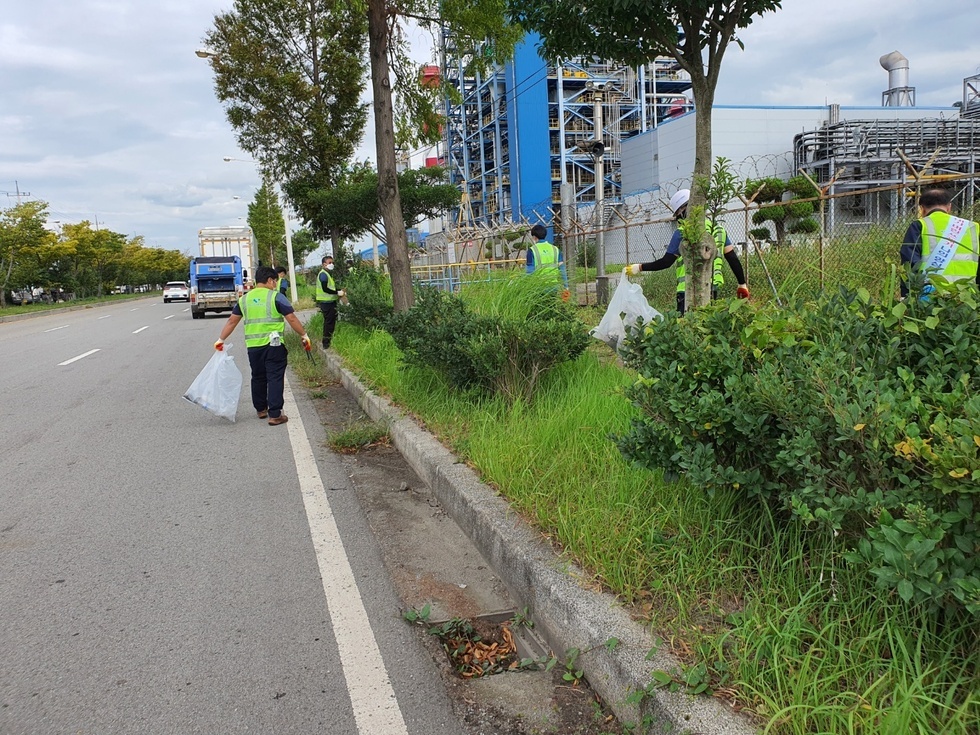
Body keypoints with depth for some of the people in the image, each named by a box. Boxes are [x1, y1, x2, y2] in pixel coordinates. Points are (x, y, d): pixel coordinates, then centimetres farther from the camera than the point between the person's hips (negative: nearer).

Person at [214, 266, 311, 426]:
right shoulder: (276, 297, -5)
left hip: (253, 346, 5)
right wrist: (304, 335, 1)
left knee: (258, 378, 19)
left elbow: (232, 321, 14)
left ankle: (261, 410, 31)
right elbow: (292, 319, -8)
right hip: (274, 345, -5)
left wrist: (221, 339, 22)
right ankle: (275, 415, -4)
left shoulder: (244, 299, 10)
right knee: (275, 378, -1)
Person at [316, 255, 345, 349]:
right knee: (329, 322, -7)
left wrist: (340, 291, 7)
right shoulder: (323, 274, -13)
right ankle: (326, 343, -2)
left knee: (332, 321, 14)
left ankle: (329, 341, 22)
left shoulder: (328, 274, 19)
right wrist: (337, 292, -18)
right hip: (326, 302, -10)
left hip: (330, 302, 10)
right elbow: (325, 289, -22)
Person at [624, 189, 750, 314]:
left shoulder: (682, 233, -7)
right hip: (712, 289, 7)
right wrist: (742, 284, 17)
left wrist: (639, 268, 1)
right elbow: (733, 259, 10)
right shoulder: (718, 229, 12)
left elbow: (666, 262, -7)